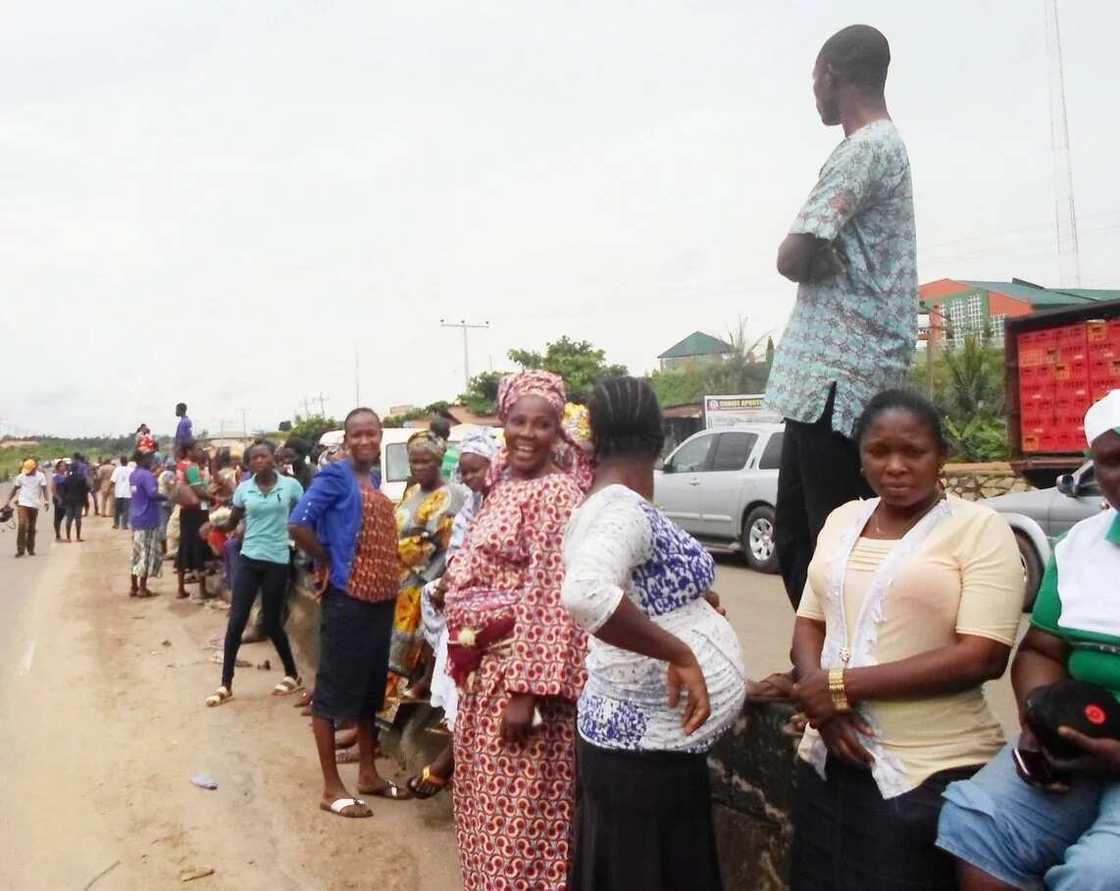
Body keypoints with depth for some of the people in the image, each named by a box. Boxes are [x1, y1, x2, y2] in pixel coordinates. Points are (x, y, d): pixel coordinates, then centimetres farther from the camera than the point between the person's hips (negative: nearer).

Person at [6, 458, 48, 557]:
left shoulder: (41, 476, -2)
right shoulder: (21, 476, 4)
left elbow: (44, 489, -9)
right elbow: (15, 489, 13)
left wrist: (46, 501, -22)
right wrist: (8, 501, 7)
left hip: (35, 505, 0)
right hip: (23, 503, 0)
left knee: (31, 528, 8)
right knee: (22, 524, -15)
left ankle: (30, 549, 19)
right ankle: (20, 549, -13)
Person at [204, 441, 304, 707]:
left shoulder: (290, 485, -4)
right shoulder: (243, 489, 3)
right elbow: (231, 523, 7)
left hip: (276, 561, -2)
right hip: (248, 559, 3)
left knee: (271, 623, 5)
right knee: (236, 620, 0)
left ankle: (292, 675, 25)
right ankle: (226, 685, 10)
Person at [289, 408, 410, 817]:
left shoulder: (376, 480, 12)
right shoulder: (334, 476, -11)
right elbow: (298, 525, -22)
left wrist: (388, 577, 9)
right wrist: (327, 562, -12)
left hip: (382, 597, 8)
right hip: (346, 598, -8)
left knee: (371, 688, 17)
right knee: (334, 689, 2)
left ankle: (368, 774, 30)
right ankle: (332, 788, 12)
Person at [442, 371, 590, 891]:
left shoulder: (556, 493, -16)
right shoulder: (503, 484, 10)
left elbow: (551, 596, -21)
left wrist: (528, 691, -23)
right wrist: (465, 663, 18)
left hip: (523, 669, -9)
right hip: (487, 668, 9)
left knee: (519, 811, 3)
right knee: (487, 800, 20)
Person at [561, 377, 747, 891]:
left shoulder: (606, 508, 7)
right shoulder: (622, 508, -22)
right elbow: (584, 593, -41)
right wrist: (679, 654, -31)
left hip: (646, 735, 9)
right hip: (647, 744, -9)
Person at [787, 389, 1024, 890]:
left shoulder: (979, 528, -9)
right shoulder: (842, 520, 7)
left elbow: (982, 657, -17)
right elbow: (809, 623, 9)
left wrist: (843, 685, -17)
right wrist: (823, 702, -11)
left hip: (932, 773, -5)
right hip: (830, 761, 5)